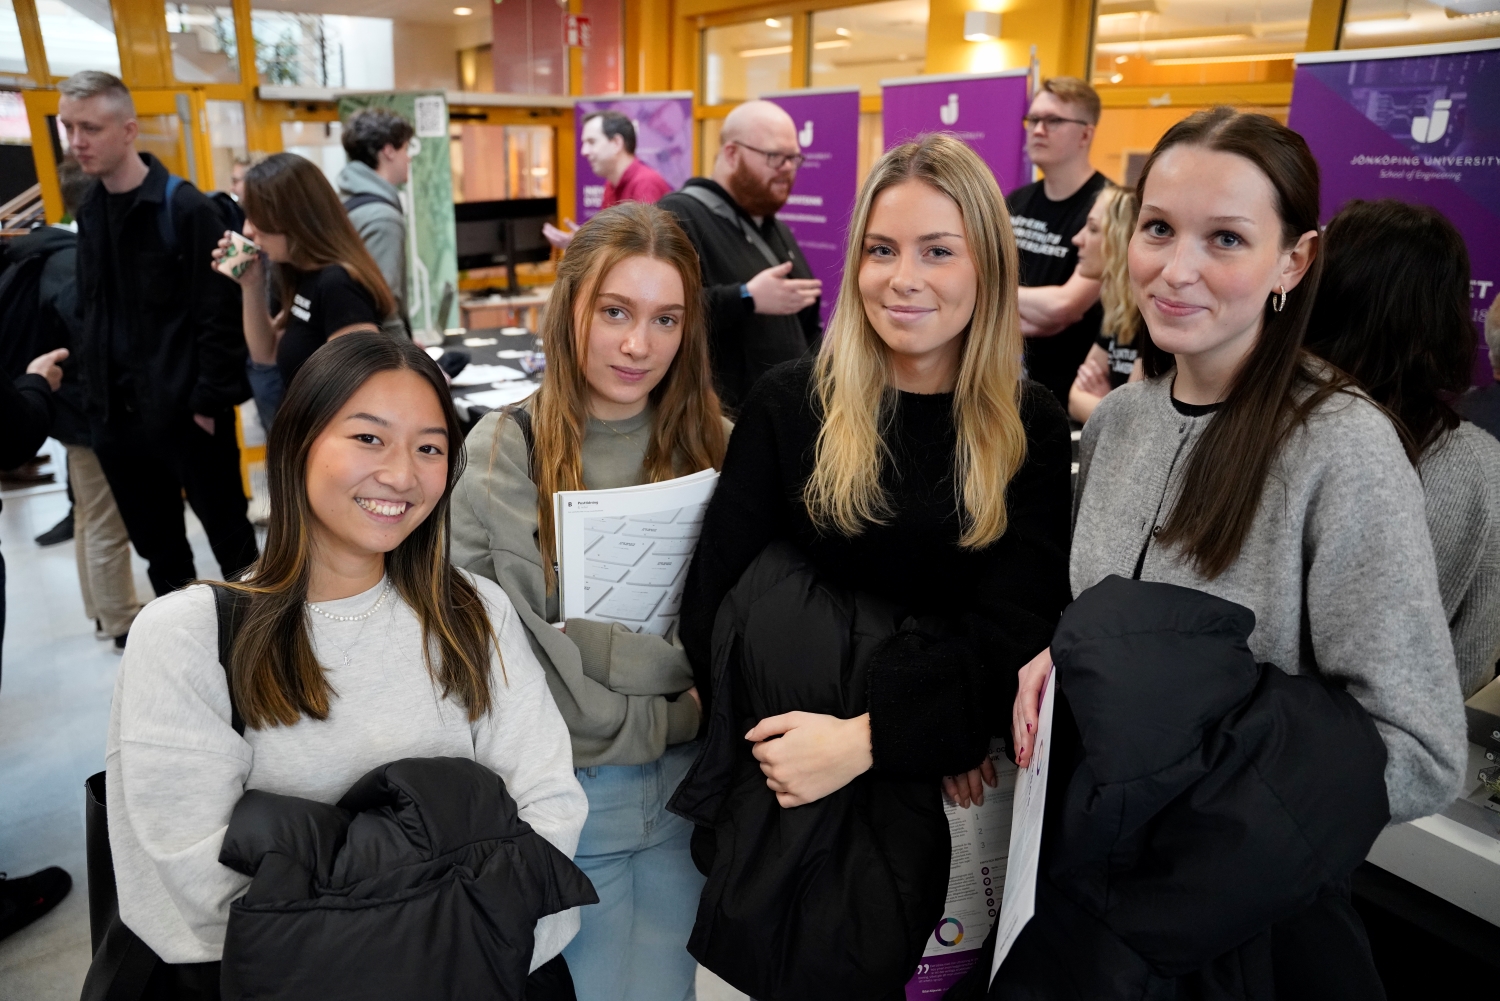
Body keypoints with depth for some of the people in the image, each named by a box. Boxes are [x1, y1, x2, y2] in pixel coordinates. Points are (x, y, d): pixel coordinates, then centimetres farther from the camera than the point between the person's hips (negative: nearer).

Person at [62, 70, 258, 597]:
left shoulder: (187, 208, -11)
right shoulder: (89, 212, 10)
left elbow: (220, 313, -14)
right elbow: (92, 310, 15)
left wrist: (210, 401, -16)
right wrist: (93, 389, 8)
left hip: (188, 411, -6)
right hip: (116, 414, 7)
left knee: (230, 538, 8)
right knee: (156, 548, 16)